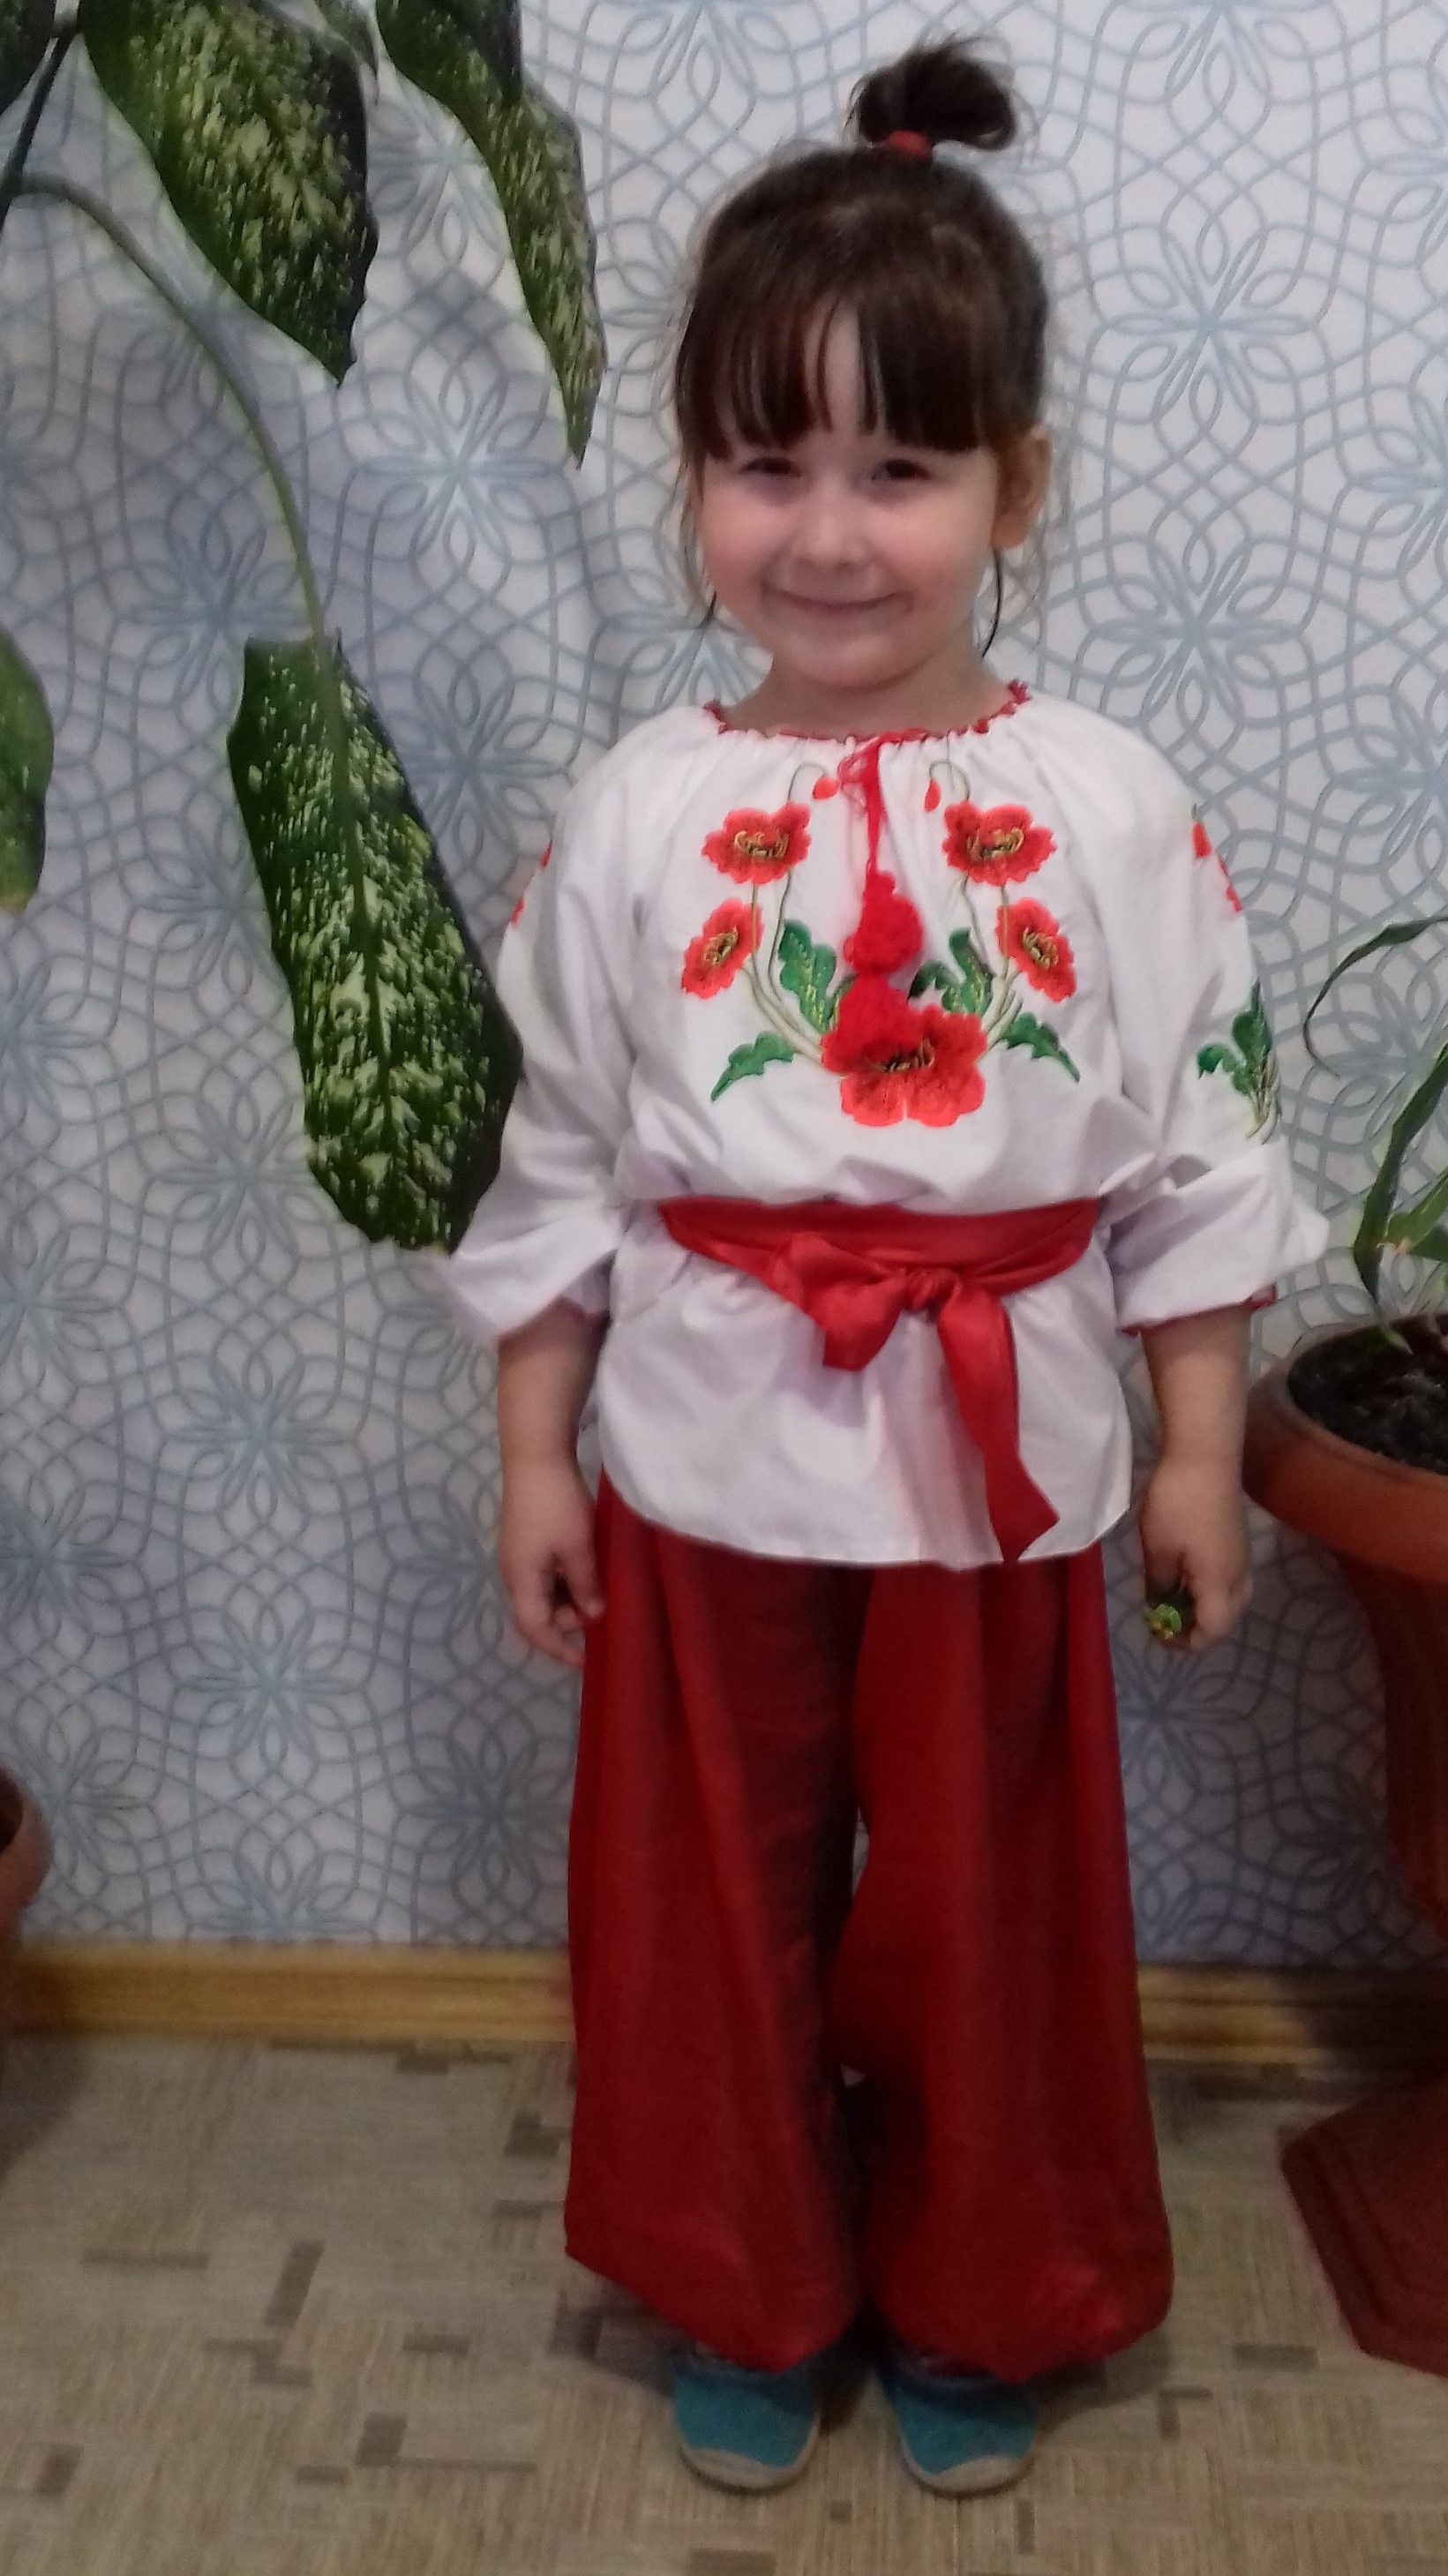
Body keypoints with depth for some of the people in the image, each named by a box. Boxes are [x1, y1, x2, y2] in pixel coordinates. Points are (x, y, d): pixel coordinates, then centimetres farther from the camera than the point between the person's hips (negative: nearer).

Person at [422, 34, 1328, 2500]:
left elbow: (1199, 1143, -1)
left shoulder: (1112, 809, -6)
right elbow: (559, 1158, 1)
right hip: (704, 1461, 1)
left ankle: (970, 2303, 40)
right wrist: (533, 1455, 2)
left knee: (980, 1909, 15)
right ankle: (749, 2297, 39)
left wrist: (1200, 1451, 0)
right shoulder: (634, 816, -5)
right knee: (717, 1898, 15)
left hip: (997, 1463, 0)